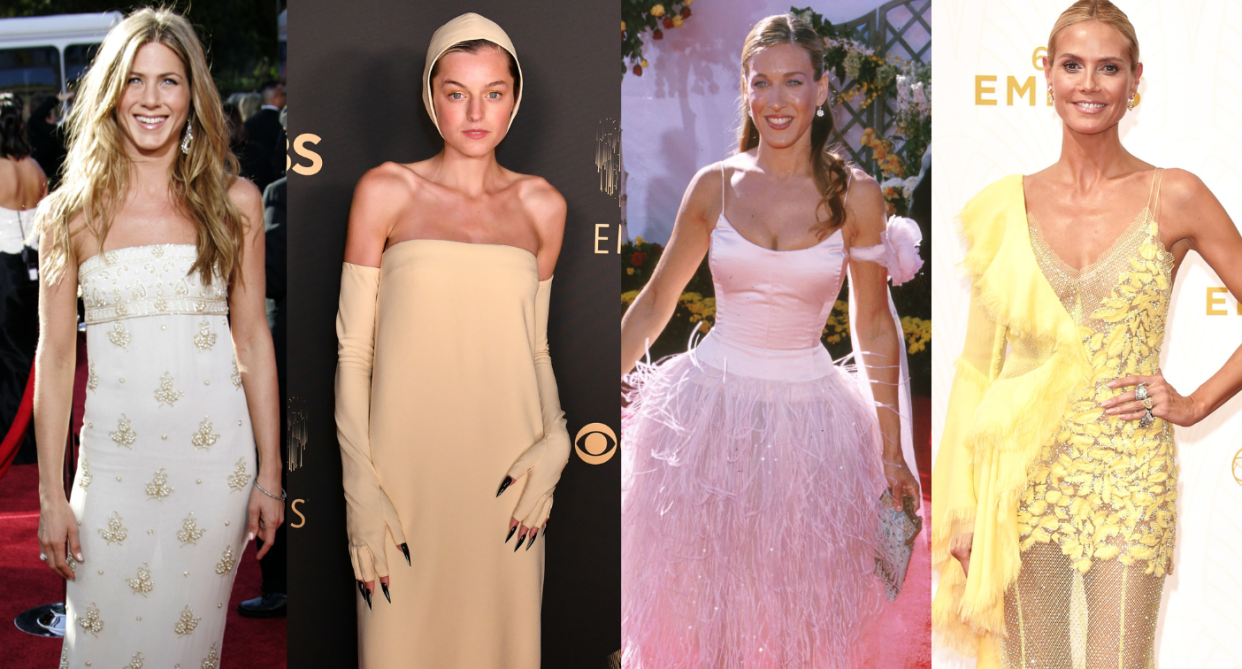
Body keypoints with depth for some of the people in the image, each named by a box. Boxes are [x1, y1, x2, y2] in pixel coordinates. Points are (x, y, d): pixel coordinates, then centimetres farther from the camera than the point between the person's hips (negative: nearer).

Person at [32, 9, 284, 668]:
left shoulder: (234, 201, 3)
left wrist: (269, 475, 3)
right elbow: (54, 357, 3)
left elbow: (253, 339, 5)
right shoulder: (72, 214, 1)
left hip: (215, 456, 0)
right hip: (114, 460, 0)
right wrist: (51, 497, 1)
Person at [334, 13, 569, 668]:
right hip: (407, 470, -2)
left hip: (508, 481, 2)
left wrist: (553, 441, -4)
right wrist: (362, 491, -11)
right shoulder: (387, 191, -1)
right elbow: (353, 350, -2)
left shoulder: (541, 206, 7)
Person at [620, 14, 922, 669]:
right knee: (702, 598, 8)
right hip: (710, 412, 1)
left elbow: (875, 328, 3)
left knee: (797, 607, 8)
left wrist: (893, 453, 5)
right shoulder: (714, 186, 0)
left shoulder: (854, 196, -3)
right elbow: (655, 301, 9)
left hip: (808, 421, -1)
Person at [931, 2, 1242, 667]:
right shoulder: (1004, 207, 3)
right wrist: (963, 506, 1)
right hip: (1025, 477, 2)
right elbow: (978, 362, 4)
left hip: (1129, 480, -1)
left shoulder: (1175, 198, -2)